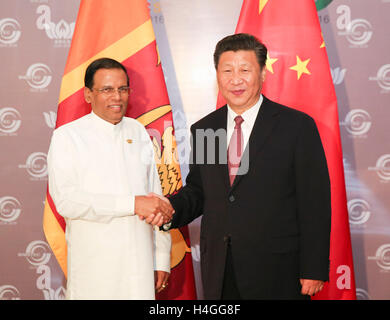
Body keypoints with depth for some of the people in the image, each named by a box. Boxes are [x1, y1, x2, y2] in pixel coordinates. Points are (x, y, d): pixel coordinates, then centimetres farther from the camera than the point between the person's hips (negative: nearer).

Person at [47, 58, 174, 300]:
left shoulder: (138, 132, 10)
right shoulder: (67, 136, -3)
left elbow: (156, 194, 10)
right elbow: (65, 200, -15)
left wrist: (162, 259, 7)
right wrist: (133, 204, -18)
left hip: (141, 263, 3)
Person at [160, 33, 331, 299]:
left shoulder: (297, 126, -7)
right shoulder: (203, 129, 7)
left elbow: (315, 204, -8)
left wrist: (314, 270, -10)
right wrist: (171, 209, -8)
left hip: (277, 273, -4)